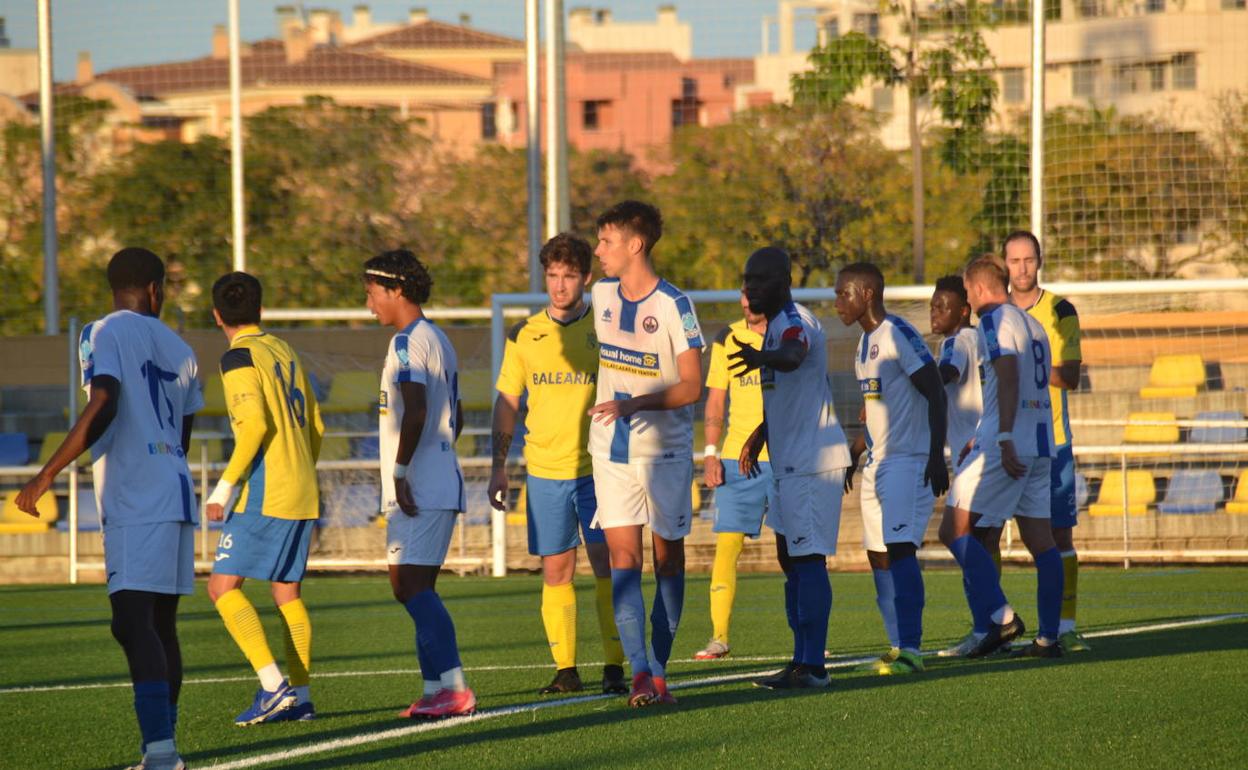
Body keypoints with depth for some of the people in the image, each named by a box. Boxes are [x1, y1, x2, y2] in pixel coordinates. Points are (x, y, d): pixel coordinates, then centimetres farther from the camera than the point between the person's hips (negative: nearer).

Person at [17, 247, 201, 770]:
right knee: (161, 624, 12)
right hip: (176, 493, 8)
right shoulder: (179, 350, 19)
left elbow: (103, 408, -18)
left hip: (135, 500, -8)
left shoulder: (104, 334, -3)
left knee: (134, 620, -16)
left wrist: (48, 473, -18)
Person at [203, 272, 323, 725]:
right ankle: (299, 697, 7)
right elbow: (315, 425, 19)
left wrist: (226, 485, -18)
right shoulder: (285, 353, 15)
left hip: (265, 496, -8)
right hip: (302, 494, 8)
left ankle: (273, 685, -16)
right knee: (286, 593, 12)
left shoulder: (240, 357, -9)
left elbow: (254, 423, -20)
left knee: (223, 586, -5)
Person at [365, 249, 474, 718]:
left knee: (411, 585, -12)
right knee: (416, 590, 11)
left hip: (418, 489, -10)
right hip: (442, 484, 10)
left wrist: (400, 470, -20)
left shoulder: (408, 342, -12)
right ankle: (436, 688, 9)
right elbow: (455, 417, 26)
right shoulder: (438, 340, 19)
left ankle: (453, 688, -17)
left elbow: (415, 411, -23)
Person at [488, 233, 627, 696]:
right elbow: (507, 403, 12)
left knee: (606, 566, -6)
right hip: (544, 470, 2)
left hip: (598, 469, -2)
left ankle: (614, 667, 0)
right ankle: (565, 670, 8)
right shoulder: (524, 336, 6)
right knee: (555, 571, 3)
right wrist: (499, 467, 6)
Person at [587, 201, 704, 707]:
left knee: (667, 559, 4)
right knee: (623, 556, -8)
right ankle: (640, 672, -13)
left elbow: (691, 388, -14)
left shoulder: (673, 306, -11)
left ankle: (659, 671, 14)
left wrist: (634, 404, -24)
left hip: (665, 450, -4)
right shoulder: (603, 295, 6)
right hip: (611, 450, 4)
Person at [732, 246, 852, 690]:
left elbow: (793, 356, -41)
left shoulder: (794, 323, -15)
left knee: (807, 558, -12)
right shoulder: (776, 325, 18)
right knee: (790, 557, 13)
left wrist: (763, 358, -62)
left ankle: (812, 666, -14)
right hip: (790, 461, 11)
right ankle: (802, 660, 18)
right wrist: (761, 434, 42)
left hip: (811, 461, -11)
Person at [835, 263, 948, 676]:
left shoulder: (899, 335, -12)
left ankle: (910, 649, -18)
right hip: (877, 463, 10)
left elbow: (935, 394, -15)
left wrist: (937, 456, -20)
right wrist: (852, 456, 28)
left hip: (908, 460, -10)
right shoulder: (865, 343, 17)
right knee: (878, 554, 7)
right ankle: (899, 647, 11)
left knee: (899, 549, -16)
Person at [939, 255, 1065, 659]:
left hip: (1009, 442, -9)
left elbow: (1009, 376, -19)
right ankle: (1048, 637, 5)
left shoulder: (995, 320, -6)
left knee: (954, 529, -6)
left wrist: (1003, 440, -25)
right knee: (1040, 538, 7)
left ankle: (1001, 617, -15)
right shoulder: (1032, 324, 20)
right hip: (1041, 442, 9)